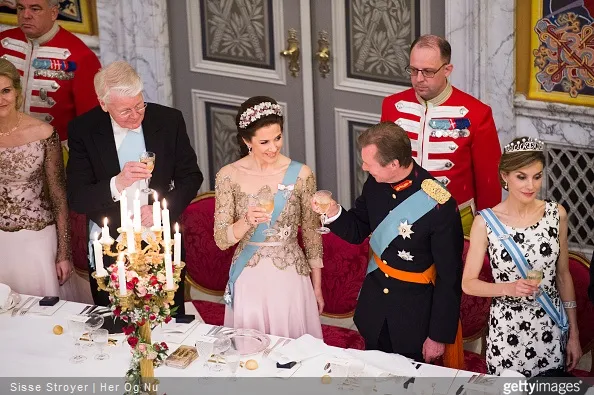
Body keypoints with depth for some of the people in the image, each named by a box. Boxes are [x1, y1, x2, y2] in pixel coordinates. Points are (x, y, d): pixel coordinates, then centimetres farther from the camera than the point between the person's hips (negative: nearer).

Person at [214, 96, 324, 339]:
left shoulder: (301, 174, -7)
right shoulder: (228, 176, -7)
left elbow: (311, 233, 3)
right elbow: (221, 240, -6)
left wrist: (317, 287, 8)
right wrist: (246, 222, -26)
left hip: (291, 276, 0)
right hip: (249, 279, 0)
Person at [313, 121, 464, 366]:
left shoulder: (439, 206, -27)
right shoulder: (375, 183, -10)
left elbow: (449, 277, -18)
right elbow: (357, 232, 7)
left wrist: (440, 335, -13)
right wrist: (333, 213, -15)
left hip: (415, 316, -5)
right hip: (374, 308, 5)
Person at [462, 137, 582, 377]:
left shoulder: (556, 215, -2)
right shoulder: (486, 222, -10)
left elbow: (563, 275, 6)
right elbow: (468, 283, -5)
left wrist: (574, 334, 6)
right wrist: (508, 288, -22)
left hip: (551, 328, 2)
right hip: (506, 330, -2)